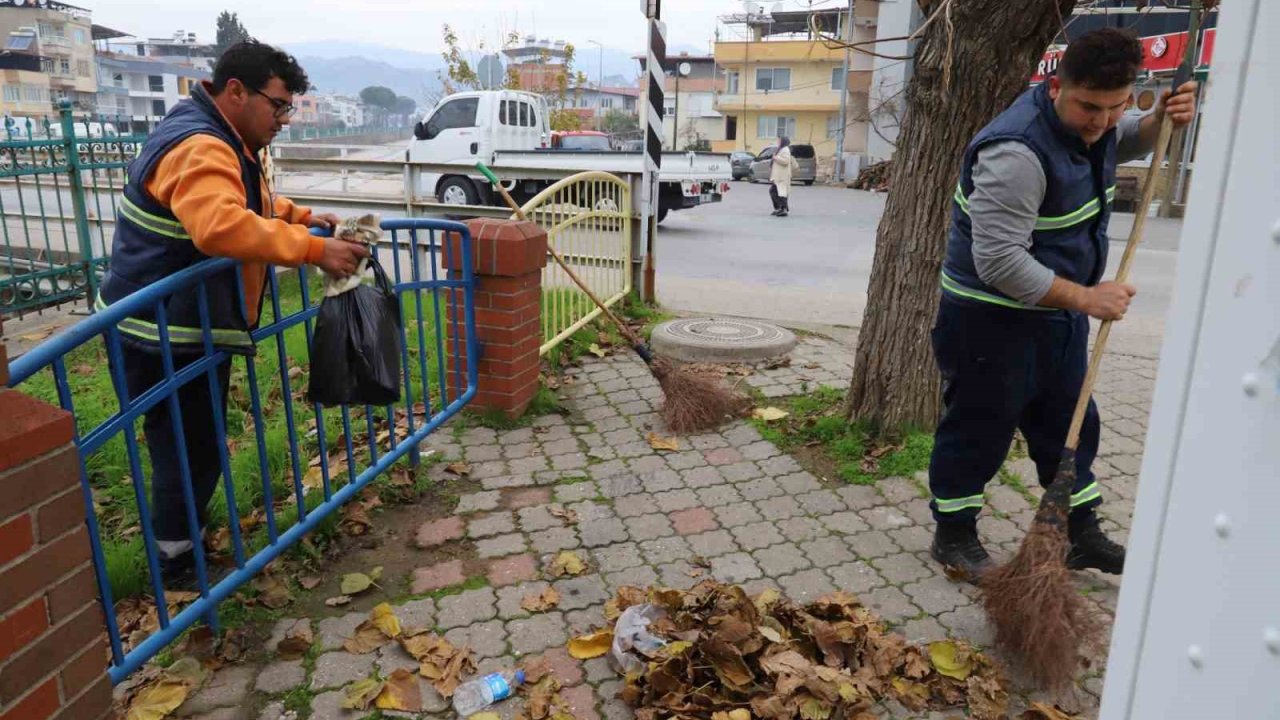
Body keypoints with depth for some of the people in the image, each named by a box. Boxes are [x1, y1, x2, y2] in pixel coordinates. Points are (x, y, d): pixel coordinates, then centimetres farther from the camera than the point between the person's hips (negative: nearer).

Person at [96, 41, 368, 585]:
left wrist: (300, 217, 8)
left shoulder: (223, 140, 11)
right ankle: (174, 562, 17)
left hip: (189, 324, 11)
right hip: (163, 334, -10)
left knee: (196, 442, 22)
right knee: (188, 447, 1)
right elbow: (221, 226, -44)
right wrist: (314, 250, -40)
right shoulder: (198, 148, -25)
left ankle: (184, 530, 40)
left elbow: (246, 204, 26)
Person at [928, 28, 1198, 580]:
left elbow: (1127, 144, 25)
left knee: (1070, 426, 18)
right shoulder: (1017, 152, -29)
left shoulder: (1090, 119, 0)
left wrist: (1163, 119, 2)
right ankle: (954, 535, 23)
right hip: (992, 319, -9)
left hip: (1058, 312, 9)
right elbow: (998, 262, -32)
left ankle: (1081, 534, 34)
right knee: (978, 430, 4)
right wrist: (1085, 297, -27)